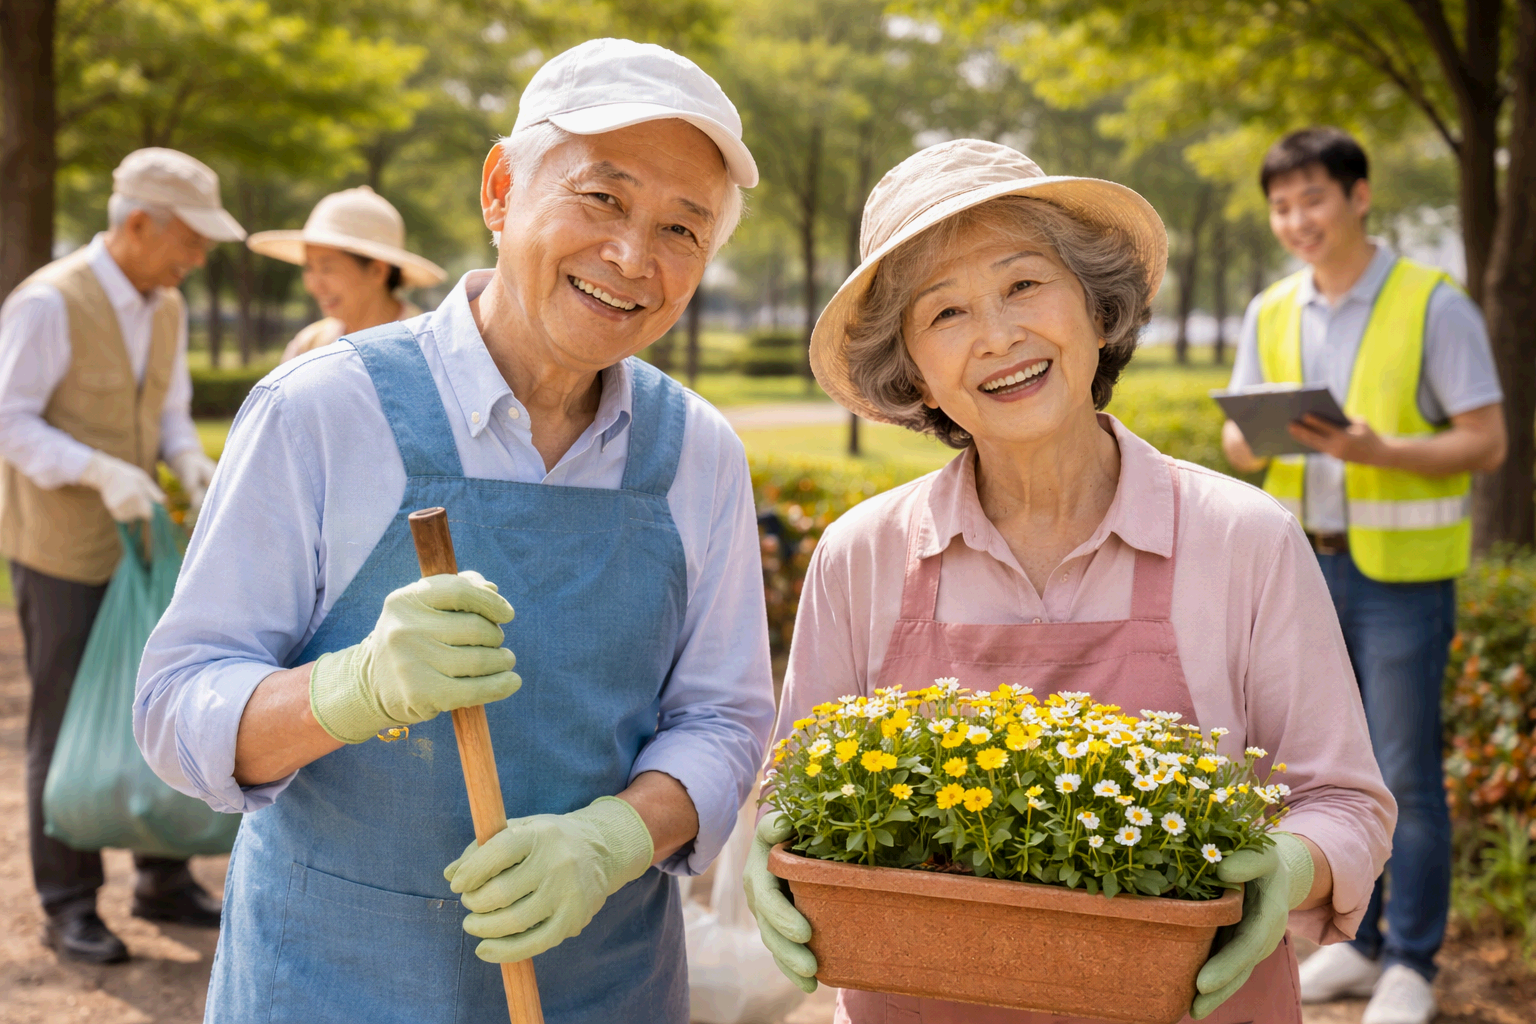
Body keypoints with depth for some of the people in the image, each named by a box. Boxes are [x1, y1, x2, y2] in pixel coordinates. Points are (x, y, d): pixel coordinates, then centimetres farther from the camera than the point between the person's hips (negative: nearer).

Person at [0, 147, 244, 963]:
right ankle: (68, 905, 16)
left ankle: (163, 882, 25)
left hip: (136, 545, 7)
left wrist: (190, 460, -8)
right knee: (69, 728, 3)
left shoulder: (165, 308, 6)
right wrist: (100, 471, -30)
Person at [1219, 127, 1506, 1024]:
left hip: (1401, 570, -5)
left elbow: (1487, 442, -10)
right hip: (1307, 563, 5)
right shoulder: (1272, 313, 7)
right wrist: (1251, 442, -13)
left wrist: (1377, 450, -25)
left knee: (1407, 772, 1)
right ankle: (1358, 944, 26)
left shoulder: (1435, 305, -9)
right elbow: (1241, 442, 11)